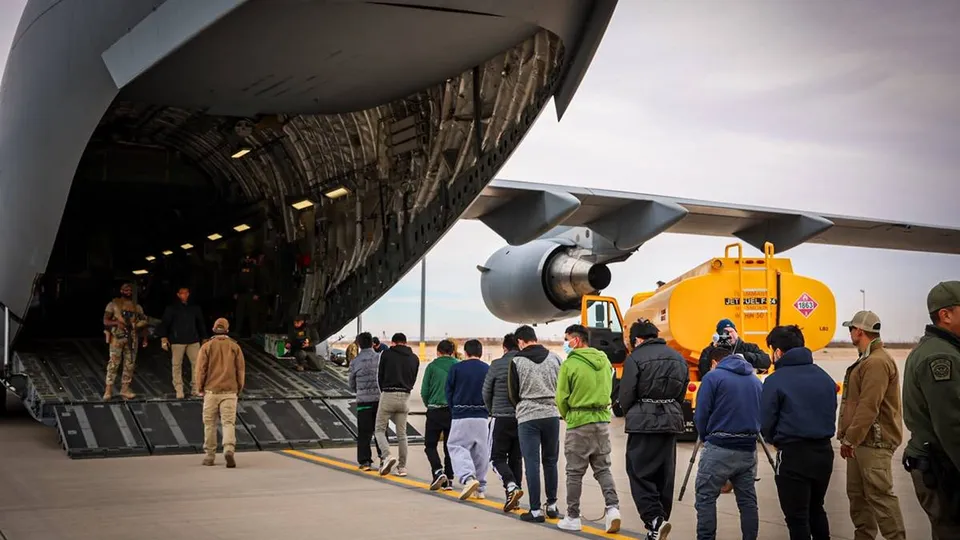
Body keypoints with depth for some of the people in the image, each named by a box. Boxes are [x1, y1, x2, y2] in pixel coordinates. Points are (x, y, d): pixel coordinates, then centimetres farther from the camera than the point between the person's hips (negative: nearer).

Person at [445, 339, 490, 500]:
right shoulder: (488, 370, 2)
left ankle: (468, 477, -22)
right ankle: (481, 488, 14)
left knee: (457, 447, 1)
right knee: (481, 451, 11)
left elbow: (449, 392, 3)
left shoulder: (456, 368, -2)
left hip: (460, 416, -2)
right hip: (482, 417, 3)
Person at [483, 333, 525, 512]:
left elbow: (486, 392, 1)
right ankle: (513, 497, 14)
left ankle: (512, 486, -17)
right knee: (516, 458, 13)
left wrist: (492, 410, 18)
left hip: (502, 418, -3)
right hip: (523, 417, 3)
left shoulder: (497, 365, -7)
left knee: (498, 457, 5)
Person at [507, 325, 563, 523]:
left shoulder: (517, 361, -4)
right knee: (550, 461, 14)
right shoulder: (554, 358, 4)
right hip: (551, 415, 3)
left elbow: (513, 393, 2)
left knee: (532, 463, 0)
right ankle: (552, 505, 20)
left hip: (528, 417, -3)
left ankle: (536, 510, 1)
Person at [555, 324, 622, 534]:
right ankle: (612, 507, -4)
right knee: (603, 468, 13)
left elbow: (562, 398, -7)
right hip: (603, 420, 5)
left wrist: (567, 416, 12)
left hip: (578, 423, -5)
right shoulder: (605, 361, 6)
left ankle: (573, 518, 11)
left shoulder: (569, 364, -12)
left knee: (575, 472, 5)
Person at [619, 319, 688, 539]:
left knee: (640, 473, -2)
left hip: (644, 422, -6)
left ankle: (655, 520, -17)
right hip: (671, 421, 6)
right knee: (665, 474, 12)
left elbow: (626, 395, -9)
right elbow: (682, 392, 11)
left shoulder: (636, 358, -9)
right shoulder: (678, 358, 11)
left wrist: (630, 416, 9)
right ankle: (661, 520, 17)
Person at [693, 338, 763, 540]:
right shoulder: (756, 381, 11)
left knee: (706, 498, 2)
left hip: (719, 449, -5)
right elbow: (761, 416, 13)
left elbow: (701, 415, -7)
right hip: (748, 450, 5)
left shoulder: (713, 377, -5)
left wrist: (706, 439, 9)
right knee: (747, 501, 12)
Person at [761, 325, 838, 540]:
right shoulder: (825, 377, 7)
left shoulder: (775, 380, -12)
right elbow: (831, 415, 10)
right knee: (816, 510, 24)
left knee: (797, 517, 4)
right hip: (823, 451, 6)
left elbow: (766, 424, -10)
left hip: (794, 455, -6)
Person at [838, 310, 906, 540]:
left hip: (874, 443, -10)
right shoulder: (866, 360, 17)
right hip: (860, 441, 11)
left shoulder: (877, 362, -17)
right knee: (857, 494, 13)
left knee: (880, 495, -9)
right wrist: (848, 437, 15)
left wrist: (850, 439, -20)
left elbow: (869, 407, -23)